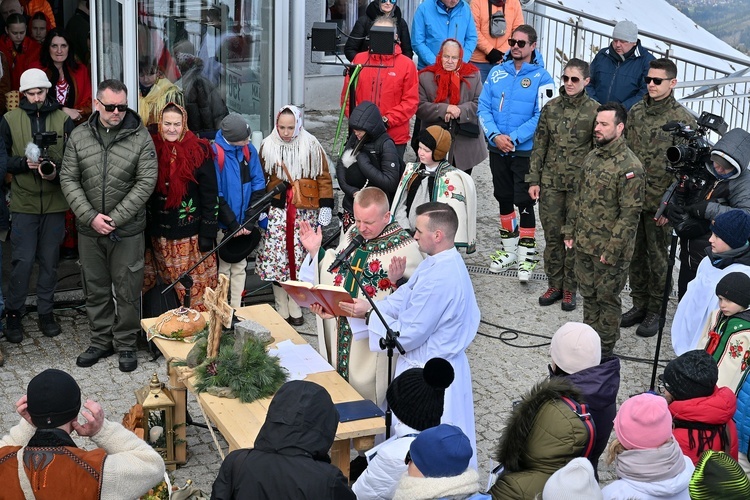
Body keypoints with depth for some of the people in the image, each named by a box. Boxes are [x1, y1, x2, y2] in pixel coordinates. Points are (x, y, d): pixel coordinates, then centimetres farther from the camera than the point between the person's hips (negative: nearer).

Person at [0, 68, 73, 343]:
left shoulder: (63, 119, 2)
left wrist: (57, 169, -21)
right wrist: (25, 162, -17)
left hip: (55, 203, 1)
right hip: (24, 203, -1)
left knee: (50, 261, 9)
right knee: (22, 261, -2)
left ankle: (46, 312, 22)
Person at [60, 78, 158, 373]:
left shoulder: (140, 138, -6)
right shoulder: (79, 136, 2)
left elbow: (146, 182, -10)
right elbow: (69, 179, 1)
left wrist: (115, 218, -14)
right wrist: (91, 217, -11)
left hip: (128, 230, -3)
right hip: (89, 229, 3)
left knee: (127, 290, 4)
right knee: (95, 288, 13)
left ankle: (126, 344, 19)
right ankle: (101, 341, 28)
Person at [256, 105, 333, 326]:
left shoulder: (311, 146, 0)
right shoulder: (268, 146, 3)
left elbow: (323, 178, 2)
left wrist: (325, 207, -4)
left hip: (304, 213, -1)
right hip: (276, 211, 1)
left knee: (300, 258, 1)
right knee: (276, 257, -2)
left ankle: (295, 309, 15)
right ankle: (281, 310, 11)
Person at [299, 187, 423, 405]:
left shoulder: (405, 246, -16)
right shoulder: (352, 233, 4)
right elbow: (337, 269, 16)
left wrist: (397, 281, -36)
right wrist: (315, 251, 4)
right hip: (340, 327, 6)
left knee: (365, 389, 3)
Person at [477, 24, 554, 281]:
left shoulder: (541, 78, -8)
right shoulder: (497, 72, 4)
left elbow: (541, 116, -13)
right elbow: (483, 107, 2)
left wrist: (514, 138, -18)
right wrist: (495, 135, -13)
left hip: (525, 151, -4)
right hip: (497, 150, 5)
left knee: (524, 202, -3)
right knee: (504, 198, 15)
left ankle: (527, 255, 7)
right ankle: (508, 249, 29)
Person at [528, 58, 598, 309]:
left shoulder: (595, 110, -5)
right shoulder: (551, 107, 5)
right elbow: (539, 145, 8)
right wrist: (534, 180, 5)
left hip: (580, 184, -3)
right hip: (551, 182, 3)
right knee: (552, 236, 8)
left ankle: (570, 288, 17)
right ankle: (554, 285, 21)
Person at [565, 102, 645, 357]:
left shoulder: (629, 167, -19)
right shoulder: (592, 157, 7)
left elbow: (630, 213, -20)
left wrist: (612, 250, -20)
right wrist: (570, 230, 13)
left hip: (609, 249, -7)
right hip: (584, 244, 7)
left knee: (607, 298, 7)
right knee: (588, 294, 19)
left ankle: (605, 347, 21)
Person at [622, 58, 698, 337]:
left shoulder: (683, 120, -10)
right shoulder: (635, 112, 6)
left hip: (660, 203, -5)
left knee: (657, 257, 5)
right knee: (635, 254, 14)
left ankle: (655, 311, 19)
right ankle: (639, 305, 28)